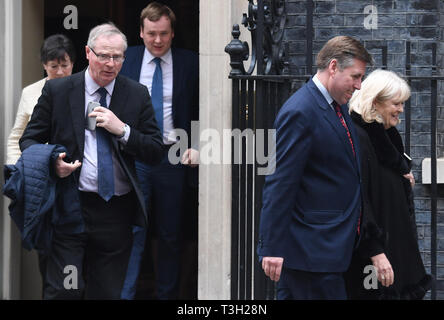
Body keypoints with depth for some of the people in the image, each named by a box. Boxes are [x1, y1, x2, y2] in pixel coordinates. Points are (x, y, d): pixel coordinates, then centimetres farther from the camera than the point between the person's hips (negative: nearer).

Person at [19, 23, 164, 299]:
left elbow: (156, 153, 4)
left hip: (117, 214, 2)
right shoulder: (57, 90, 3)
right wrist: (51, 163, -13)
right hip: (69, 207, -2)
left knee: (108, 292, 8)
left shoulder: (137, 95, 6)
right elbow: (30, 140, 8)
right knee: (63, 291, -8)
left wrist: (123, 130, -12)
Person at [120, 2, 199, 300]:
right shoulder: (126, 59, 5)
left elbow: (203, 111, 6)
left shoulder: (190, 63, 1)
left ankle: (167, 294, 19)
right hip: (134, 156, 0)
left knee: (171, 235, 9)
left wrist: (197, 147, -5)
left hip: (174, 158, 0)